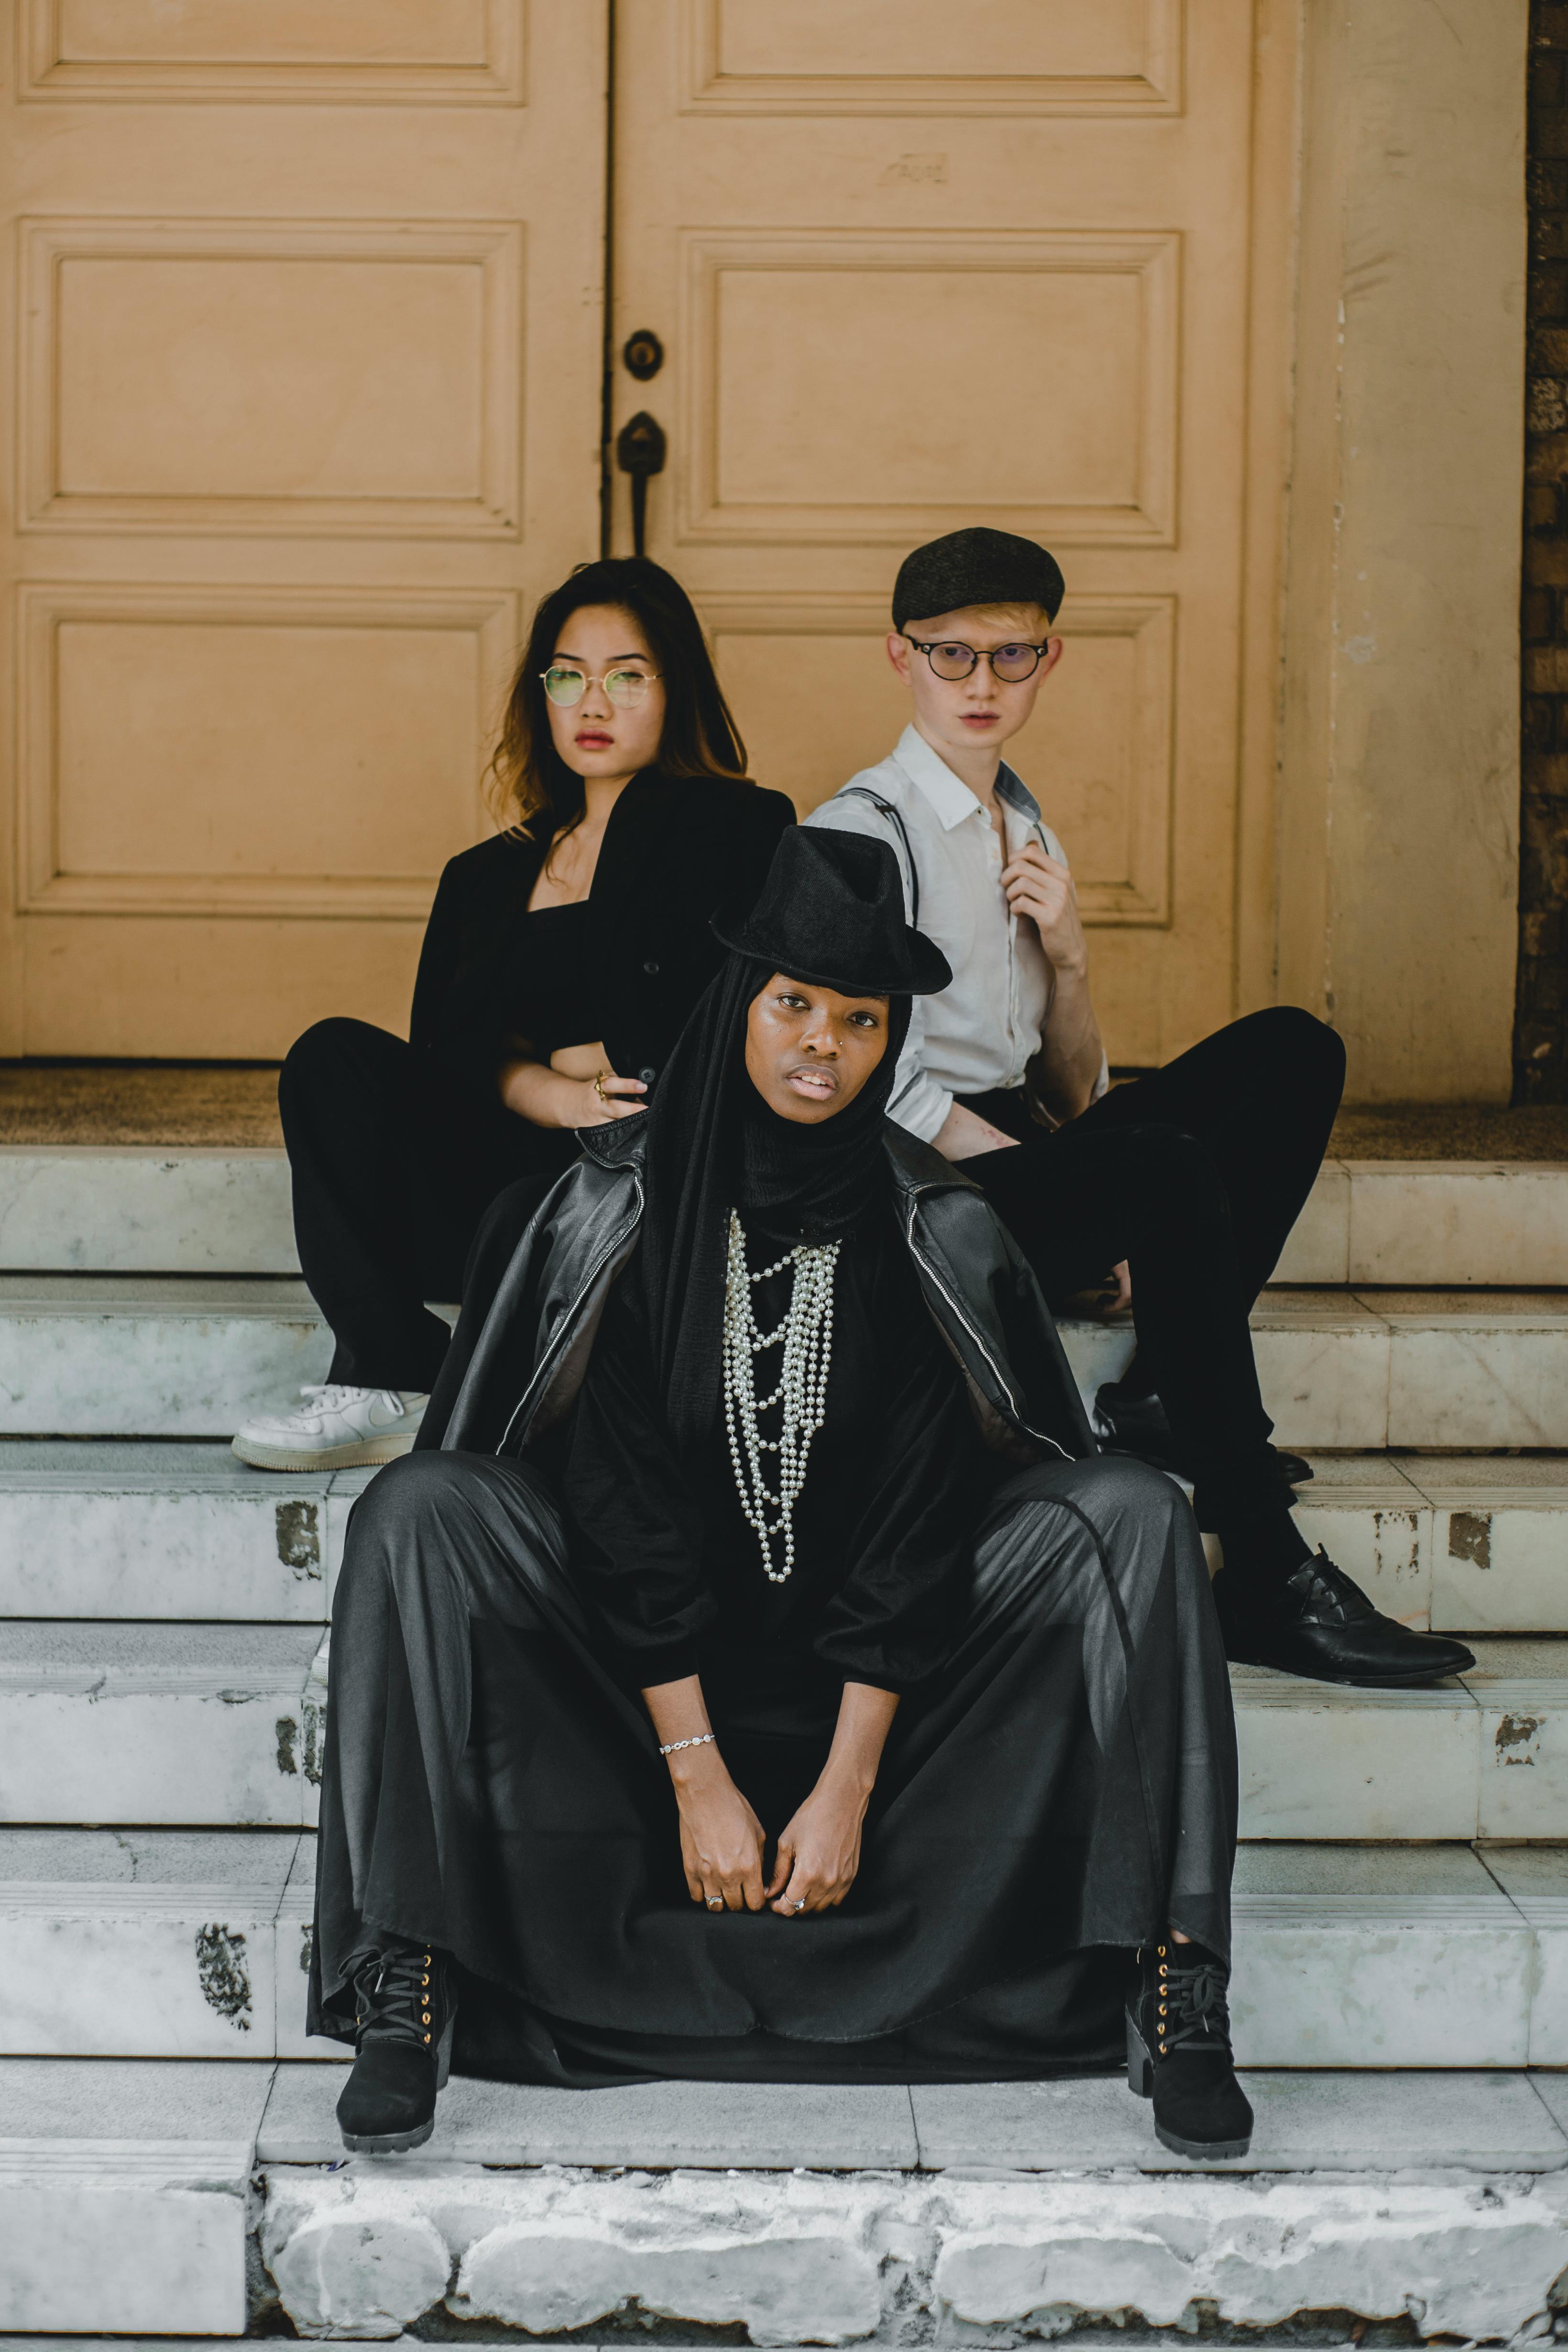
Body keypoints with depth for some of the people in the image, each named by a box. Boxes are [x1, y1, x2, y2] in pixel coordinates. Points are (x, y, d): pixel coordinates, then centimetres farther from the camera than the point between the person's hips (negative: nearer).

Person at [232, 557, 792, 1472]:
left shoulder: (737, 830, 7)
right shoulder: (485, 878, 23)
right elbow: (440, 1047, 7)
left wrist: (541, 1059, 0)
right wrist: (552, 1093, -14)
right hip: (514, 1174, 5)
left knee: (530, 1221, -37)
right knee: (335, 1057, -18)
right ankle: (392, 1376, -22)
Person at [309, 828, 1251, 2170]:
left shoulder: (938, 1232, -9)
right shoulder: (623, 1207, -11)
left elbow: (921, 1519, -11)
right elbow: (623, 1507, -14)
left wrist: (848, 1787, -17)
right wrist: (697, 1778, -19)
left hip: (873, 1664, 1)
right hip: (653, 1647, -1)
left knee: (1135, 1516, -21)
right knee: (418, 1514, -27)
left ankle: (1172, 1998, -23)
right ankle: (410, 2003, -27)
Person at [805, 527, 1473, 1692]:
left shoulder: (1027, 835, 19)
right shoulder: (861, 830, -5)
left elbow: (1074, 1096, 17)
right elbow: (890, 1093, -13)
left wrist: (1068, 955, -4)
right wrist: (1115, 1209, -16)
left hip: (1025, 1158, 8)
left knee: (1290, 1051, -8)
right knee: (1167, 1167, -33)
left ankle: (1160, 1404, -16)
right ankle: (1269, 1577, -32)